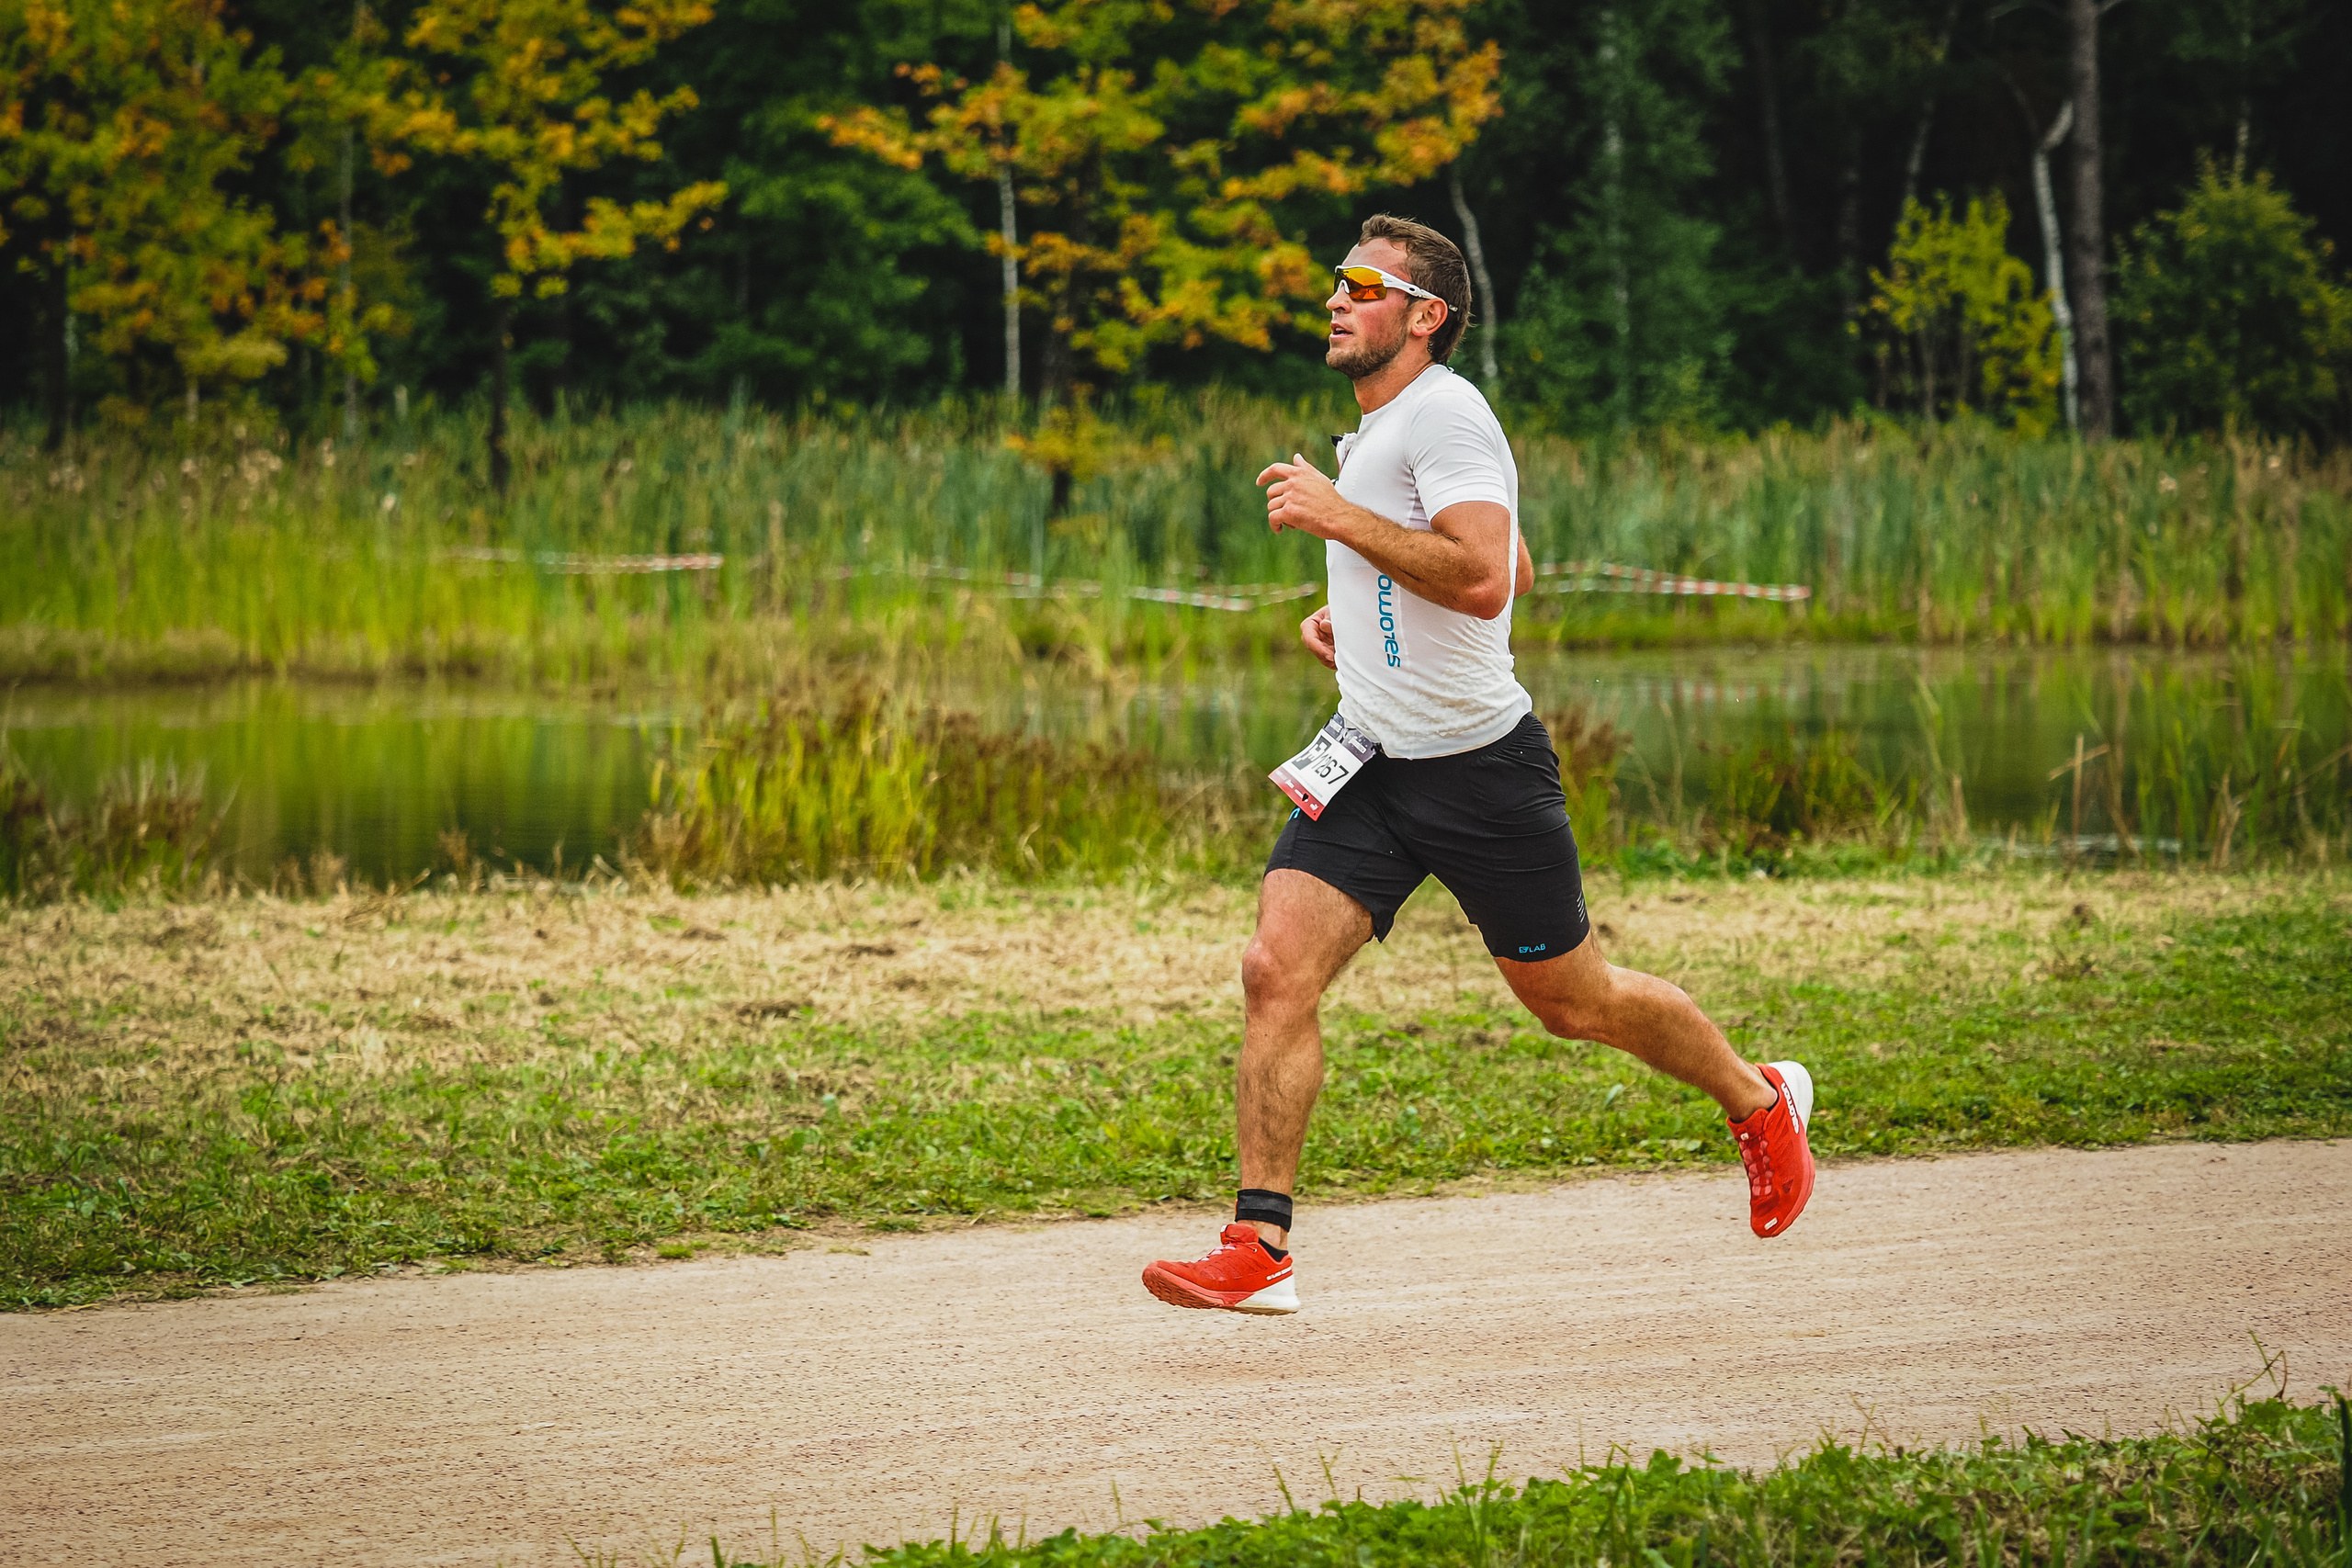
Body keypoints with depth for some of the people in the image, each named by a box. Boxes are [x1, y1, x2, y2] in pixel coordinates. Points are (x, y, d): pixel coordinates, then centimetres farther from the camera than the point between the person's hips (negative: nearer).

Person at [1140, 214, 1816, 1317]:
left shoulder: (1444, 412, -15)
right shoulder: (1381, 427, 14)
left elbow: (1485, 577, -29)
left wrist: (1335, 516, -24)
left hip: (1478, 762, -8)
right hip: (1371, 764, 8)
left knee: (1572, 1001, 8)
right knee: (1276, 970, -11)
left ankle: (1760, 1102, 34)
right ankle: (1260, 1250, -12)